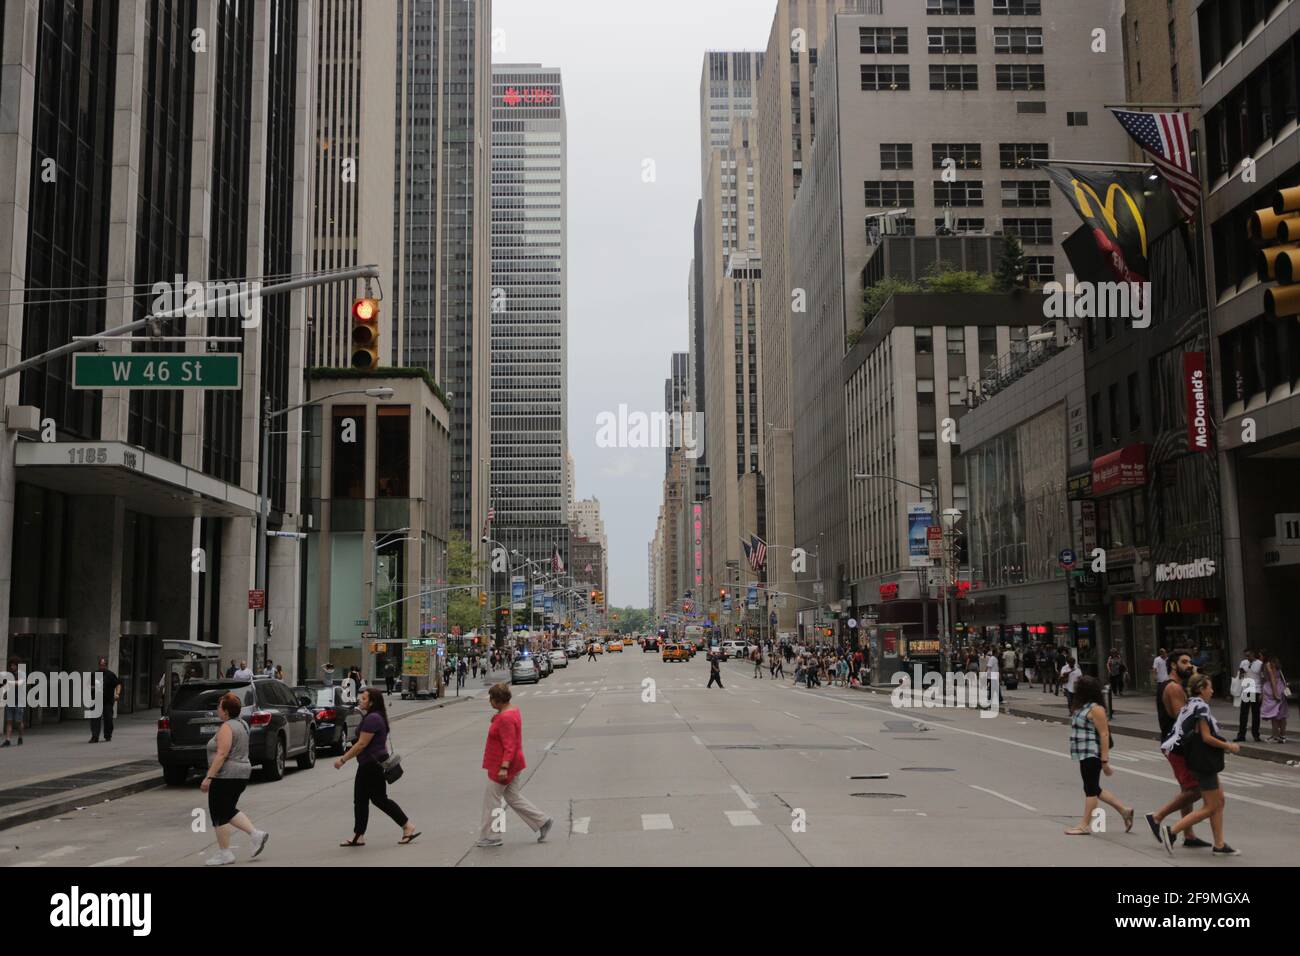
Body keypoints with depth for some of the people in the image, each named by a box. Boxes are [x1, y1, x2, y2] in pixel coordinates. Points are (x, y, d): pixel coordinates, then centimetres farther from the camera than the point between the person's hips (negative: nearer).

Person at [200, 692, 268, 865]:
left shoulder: (227, 727, -17)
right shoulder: (241, 724, 13)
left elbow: (222, 754, -23)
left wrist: (209, 777, -23)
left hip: (226, 776, -10)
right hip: (242, 772, 10)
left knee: (219, 814, 0)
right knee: (228, 811, 17)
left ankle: (224, 853, 4)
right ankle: (256, 834, 7)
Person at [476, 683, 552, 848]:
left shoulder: (505, 718, -24)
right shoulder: (512, 709, 7)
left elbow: (509, 747, -27)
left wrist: (504, 768, -29)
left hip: (503, 764, -10)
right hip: (511, 764, 10)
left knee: (491, 797, 3)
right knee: (512, 797, 16)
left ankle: (491, 837, 12)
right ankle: (542, 821, 15)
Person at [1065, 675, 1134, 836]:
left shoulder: (1095, 709, -15)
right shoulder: (1083, 707, 13)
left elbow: (1104, 734, -19)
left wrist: (1105, 760, -20)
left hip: (1092, 755, -10)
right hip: (1086, 755, 10)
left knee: (1091, 788, -3)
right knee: (1094, 789, 16)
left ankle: (1085, 825, 2)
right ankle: (1124, 811, 24)